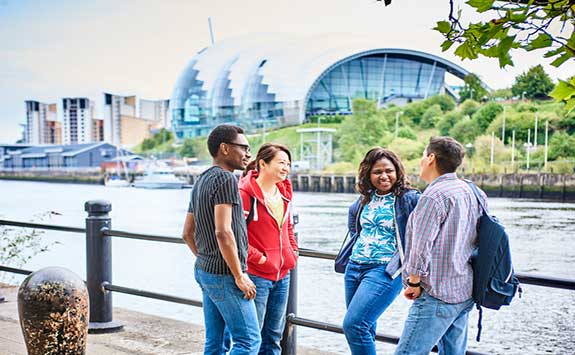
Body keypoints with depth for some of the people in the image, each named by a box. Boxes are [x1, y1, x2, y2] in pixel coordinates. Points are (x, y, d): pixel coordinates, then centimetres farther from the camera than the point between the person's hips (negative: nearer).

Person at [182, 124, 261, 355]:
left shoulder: (201, 181, 15)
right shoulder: (225, 178, -14)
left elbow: (187, 233, 20)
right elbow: (223, 232, -23)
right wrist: (239, 276, -18)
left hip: (205, 270, 10)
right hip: (225, 275, -10)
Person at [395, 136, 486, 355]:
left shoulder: (434, 195, -15)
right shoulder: (471, 192, 12)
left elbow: (421, 246, -17)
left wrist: (413, 282, -7)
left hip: (437, 296, -10)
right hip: (466, 292, 10)